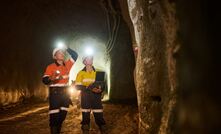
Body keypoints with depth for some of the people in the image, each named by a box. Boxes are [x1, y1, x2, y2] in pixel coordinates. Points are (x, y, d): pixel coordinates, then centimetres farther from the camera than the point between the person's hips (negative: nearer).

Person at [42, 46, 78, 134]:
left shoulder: (67, 64, 9)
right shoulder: (51, 67, -7)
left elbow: (75, 55, 11)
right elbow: (44, 80, -15)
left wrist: (66, 49, 3)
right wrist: (51, 79, -36)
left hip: (65, 93, 6)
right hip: (55, 93, -6)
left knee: (62, 115, 13)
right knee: (54, 116, -9)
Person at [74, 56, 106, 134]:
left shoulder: (97, 72, 12)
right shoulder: (81, 73, 4)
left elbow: (102, 84, 13)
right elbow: (77, 86, -5)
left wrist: (100, 88, -11)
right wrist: (88, 88, -19)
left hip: (96, 97, 2)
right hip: (85, 97, -2)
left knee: (99, 116, 0)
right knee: (85, 116, 1)